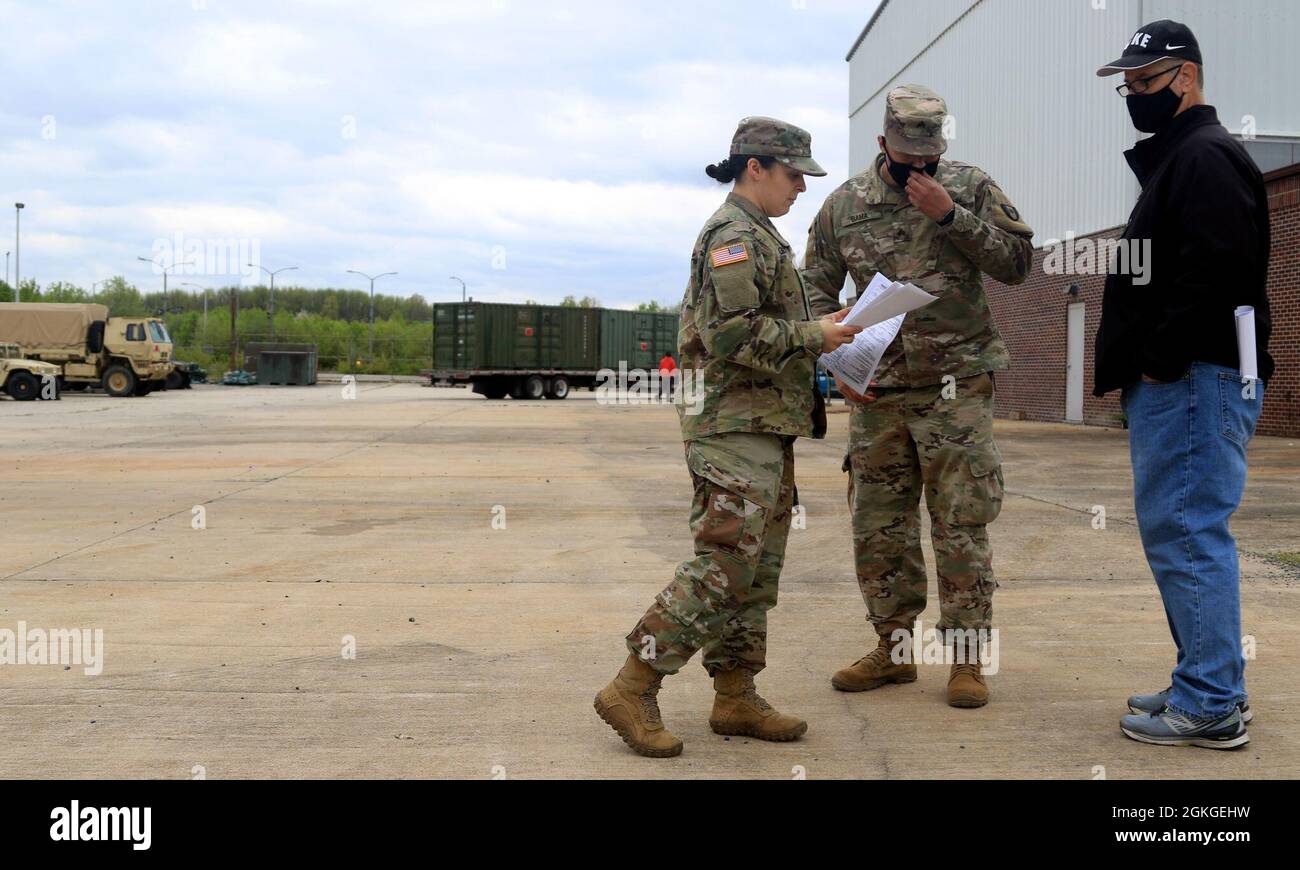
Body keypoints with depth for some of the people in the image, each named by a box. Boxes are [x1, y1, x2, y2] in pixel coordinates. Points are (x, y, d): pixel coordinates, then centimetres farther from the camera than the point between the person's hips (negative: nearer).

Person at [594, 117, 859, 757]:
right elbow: (732, 336, -21)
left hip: (765, 429, 11)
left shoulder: (758, 236, 22)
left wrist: (821, 344, 15)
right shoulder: (735, 235, -11)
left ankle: (735, 699, 17)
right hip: (738, 427, -11)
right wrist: (814, 336, -15)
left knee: (757, 572, 11)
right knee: (724, 567, -12)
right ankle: (632, 691, -5)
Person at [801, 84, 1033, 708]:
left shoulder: (971, 187, 2)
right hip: (875, 391, 3)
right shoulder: (844, 204, 5)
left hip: (957, 386, -3)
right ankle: (893, 646, 21)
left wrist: (950, 214, -14)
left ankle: (965, 656, 8)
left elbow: (1018, 263, -5)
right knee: (877, 526, 8)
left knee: (961, 523, -2)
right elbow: (816, 289, 10)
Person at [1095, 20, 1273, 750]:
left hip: (1194, 382, -11)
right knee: (1179, 532, 14)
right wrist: (1135, 369, 15)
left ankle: (1212, 708, -2)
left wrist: (1159, 360, -17)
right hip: (1170, 384, 11)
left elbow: (1214, 274, -23)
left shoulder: (1206, 157, -10)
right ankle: (1212, 684, 23)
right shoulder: (1176, 160, 22)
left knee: (1188, 534, -8)